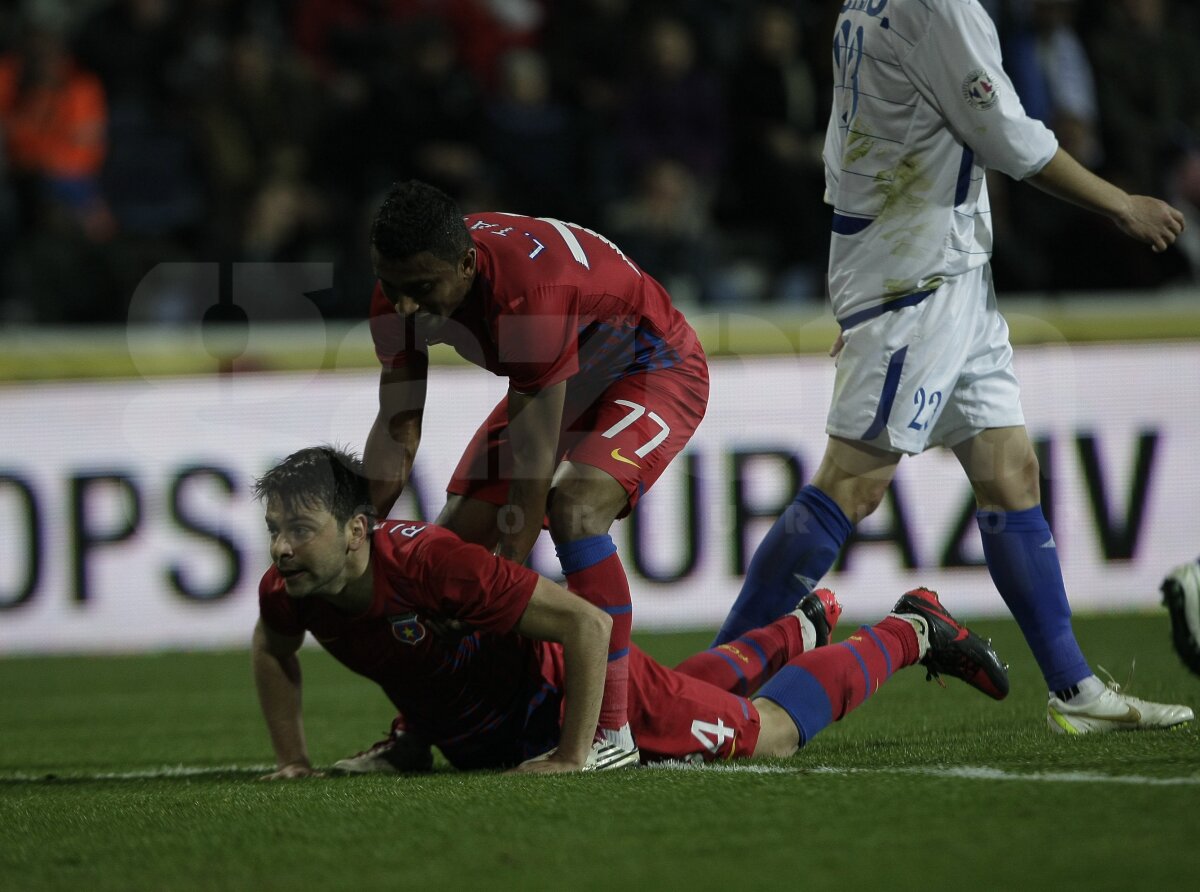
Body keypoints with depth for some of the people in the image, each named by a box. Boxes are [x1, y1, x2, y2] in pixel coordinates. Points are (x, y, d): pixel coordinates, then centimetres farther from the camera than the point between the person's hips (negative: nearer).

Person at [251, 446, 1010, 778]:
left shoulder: (428, 563, -42)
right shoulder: (288, 588, -21)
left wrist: (574, 755, -36)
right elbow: (274, 651, 5)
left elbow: (587, 624, -38)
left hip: (565, 696, -7)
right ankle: (798, 629, 59)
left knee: (772, 730, 10)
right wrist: (293, 759, -6)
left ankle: (910, 630, 32)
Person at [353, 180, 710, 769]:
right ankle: (414, 731, 14)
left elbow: (531, 473, -39)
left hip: (654, 371, -8)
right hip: (554, 383, 8)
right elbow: (397, 430, -11)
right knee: (456, 535, 1)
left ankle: (612, 732, -28)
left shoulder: (529, 297, -42)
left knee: (573, 509, -32)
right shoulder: (403, 289, -19)